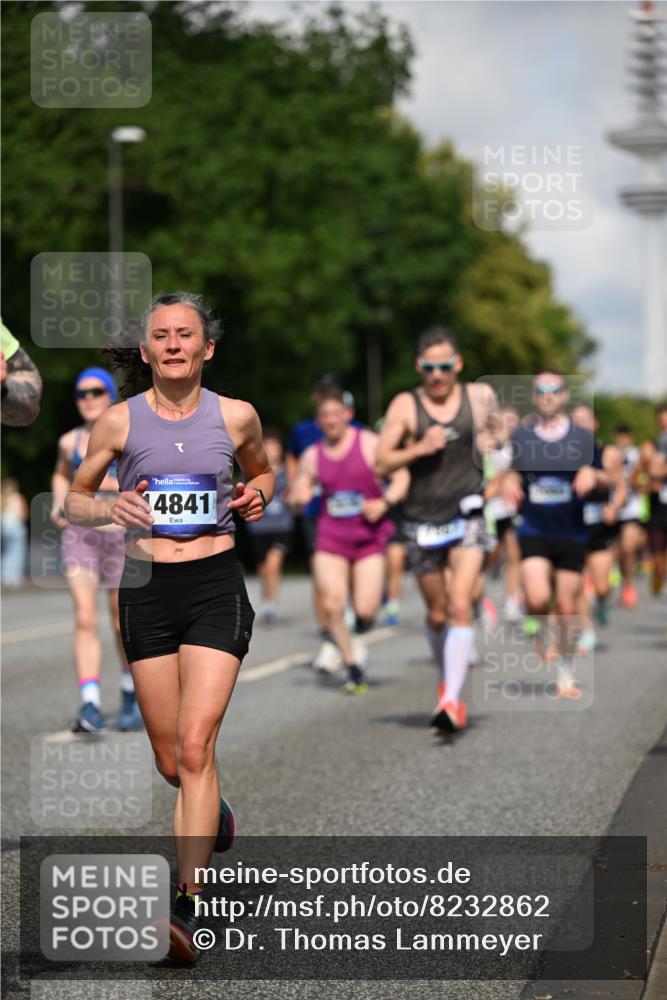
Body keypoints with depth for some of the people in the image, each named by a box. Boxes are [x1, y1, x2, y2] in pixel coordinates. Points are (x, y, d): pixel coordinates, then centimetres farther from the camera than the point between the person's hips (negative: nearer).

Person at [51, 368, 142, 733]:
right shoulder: (69, 442, 9)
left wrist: (116, 485, -17)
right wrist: (58, 504, 12)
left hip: (120, 531, -1)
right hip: (78, 531, 2)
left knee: (123, 624, 7)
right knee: (84, 619, -14)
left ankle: (131, 696, 31)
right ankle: (90, 706, -20)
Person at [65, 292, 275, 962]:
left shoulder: (236, 417, 3)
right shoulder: (120, 421, 1)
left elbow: (262, 470, 23)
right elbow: (73, 500, 10)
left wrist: (257, 494, 0)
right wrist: (111, 509, -11)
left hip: (216, 586, -1)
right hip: (146, 589, 1)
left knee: (194, 746, -15)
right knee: (171, 763, 9)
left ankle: (186, 907, -16)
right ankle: (216, 816, 45)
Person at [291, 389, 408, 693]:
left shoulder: (369, 444, -3)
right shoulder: (312, 456, 7)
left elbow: (402, 478, -4)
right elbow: (297, 497, 14)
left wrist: (385, 502, -21)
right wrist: (298, 497, -10)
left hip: (370, 535, -2)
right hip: (331, 536, 2)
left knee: (365, 611, -11)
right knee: (332, 605, -13)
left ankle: (357, 637, 27)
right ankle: (354, 668, 5)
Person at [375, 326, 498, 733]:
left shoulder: (480, 396, 3)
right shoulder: (405, 406, -2)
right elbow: (381, 464, -4)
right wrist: (419, 448, -19)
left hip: (468, 515, -1)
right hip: (423, 521, 1)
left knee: (460, 607, -17)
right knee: (437, 615, 12)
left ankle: (451, 701, -20)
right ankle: (450, 678, 38)